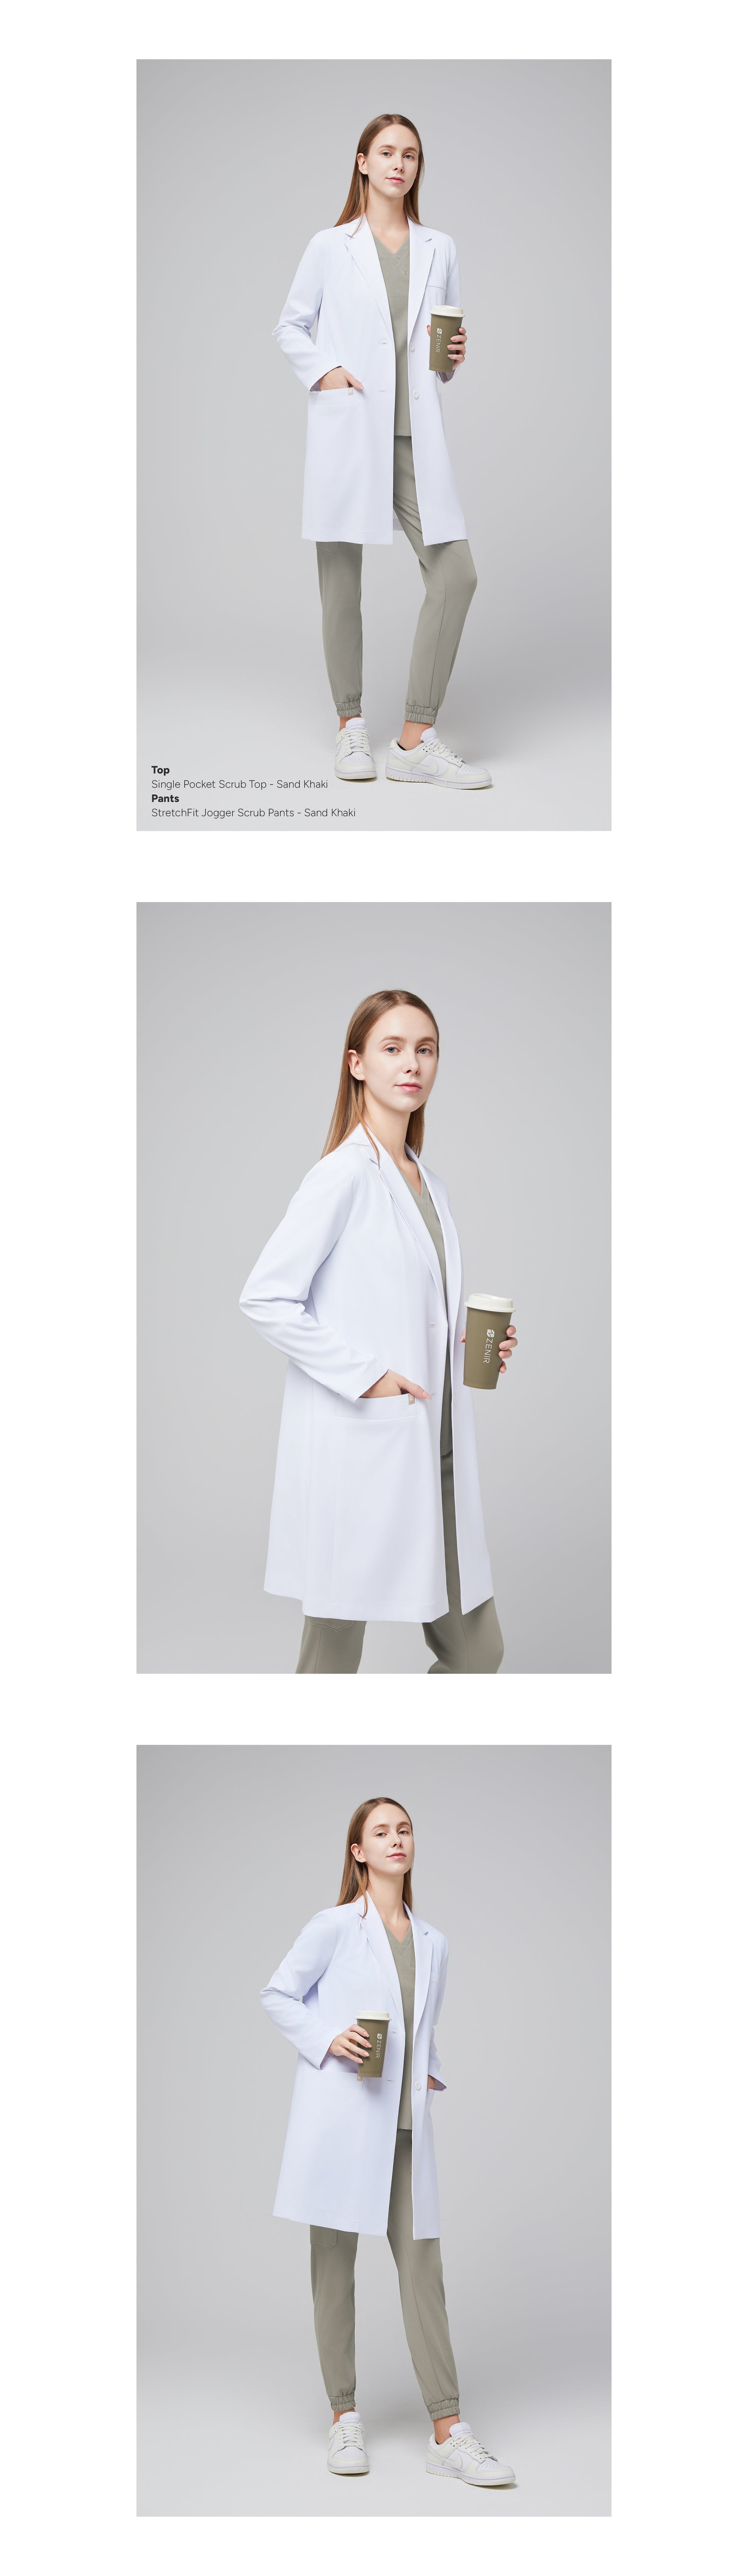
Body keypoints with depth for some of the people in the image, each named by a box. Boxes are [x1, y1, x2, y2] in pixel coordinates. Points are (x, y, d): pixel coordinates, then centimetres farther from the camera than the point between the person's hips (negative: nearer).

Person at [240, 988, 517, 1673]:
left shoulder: (427, 1183, 15)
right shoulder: (343, 1176, -10)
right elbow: (266, 1297, -15)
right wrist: (364, 1376, -17)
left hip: (433, 1453, 8)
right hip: (358, 1451, -8)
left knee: (477, 1652, 8)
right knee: (335, 1654, 2)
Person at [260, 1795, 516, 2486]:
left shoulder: (433, 1943, 14)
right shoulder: (335, 1926, -1)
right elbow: (279, 1995, 4)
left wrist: (430, 2072, 7)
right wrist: (328, 2038, -11)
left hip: (405, 2121, 4)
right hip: (340, 2113, -4)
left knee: (423, 2266, -1)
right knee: (335, 2261, 3)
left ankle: (449, 2435, -1)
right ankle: (345, 2418, 13)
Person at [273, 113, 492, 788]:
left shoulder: (439, 249, 14)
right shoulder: (330, 247, 6)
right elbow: (291, 326, 11)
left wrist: (454, 356, 0)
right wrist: (323, 371, -6)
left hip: (414, 434, 3)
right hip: (347, 429, -2)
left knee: (456, 575, -9)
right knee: (341, 581, 1)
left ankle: (417, 740, -5)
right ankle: (351, 725, 16)